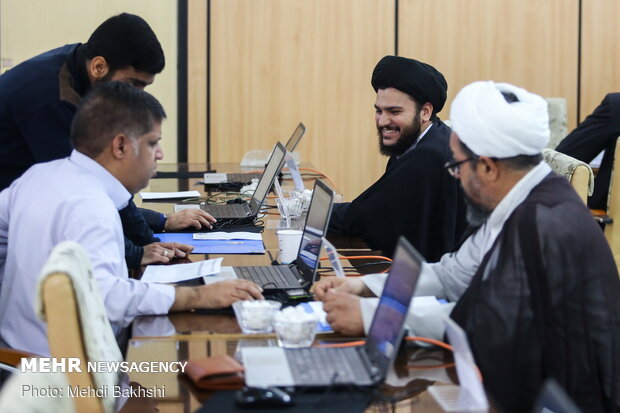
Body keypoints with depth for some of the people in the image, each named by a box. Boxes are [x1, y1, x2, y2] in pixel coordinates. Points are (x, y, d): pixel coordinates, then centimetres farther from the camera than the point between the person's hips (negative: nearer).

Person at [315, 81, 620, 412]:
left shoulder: (548, 226, -25)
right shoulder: (514, 209, 4)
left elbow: (480, 323, -24)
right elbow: (454, 275, 12)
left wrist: (367, 314, -18)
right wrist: (361, 286, 1)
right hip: (525, 384, 8)